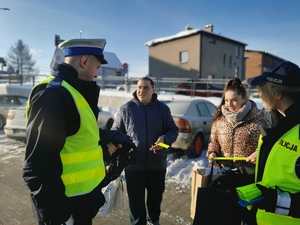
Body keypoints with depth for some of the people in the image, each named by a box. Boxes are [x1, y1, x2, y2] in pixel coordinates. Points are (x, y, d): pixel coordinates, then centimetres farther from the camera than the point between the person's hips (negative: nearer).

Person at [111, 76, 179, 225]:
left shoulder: (163, 108, 2)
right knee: (136, 200, 9)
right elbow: (115, 133, 3)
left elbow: (173, 130, 5)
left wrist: (165, 139, -15)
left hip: (157, 163, 2)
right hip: (133, 164, -2)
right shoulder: (126, 109, -2)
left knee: (156, 196, 21)